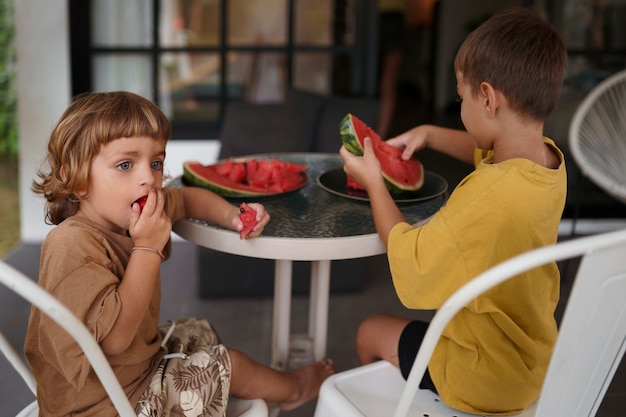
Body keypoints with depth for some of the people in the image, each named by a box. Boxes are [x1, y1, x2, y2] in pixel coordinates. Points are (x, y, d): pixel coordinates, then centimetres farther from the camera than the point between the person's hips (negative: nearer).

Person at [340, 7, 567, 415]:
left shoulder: (488, 198, -38)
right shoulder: (550, 158, -11)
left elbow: (410, 266, -24)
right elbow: (488, 151, 14)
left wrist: (373, 182, -14)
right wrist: (427, 134, 7)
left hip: (486, 382, -7)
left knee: (371, 332, 17)